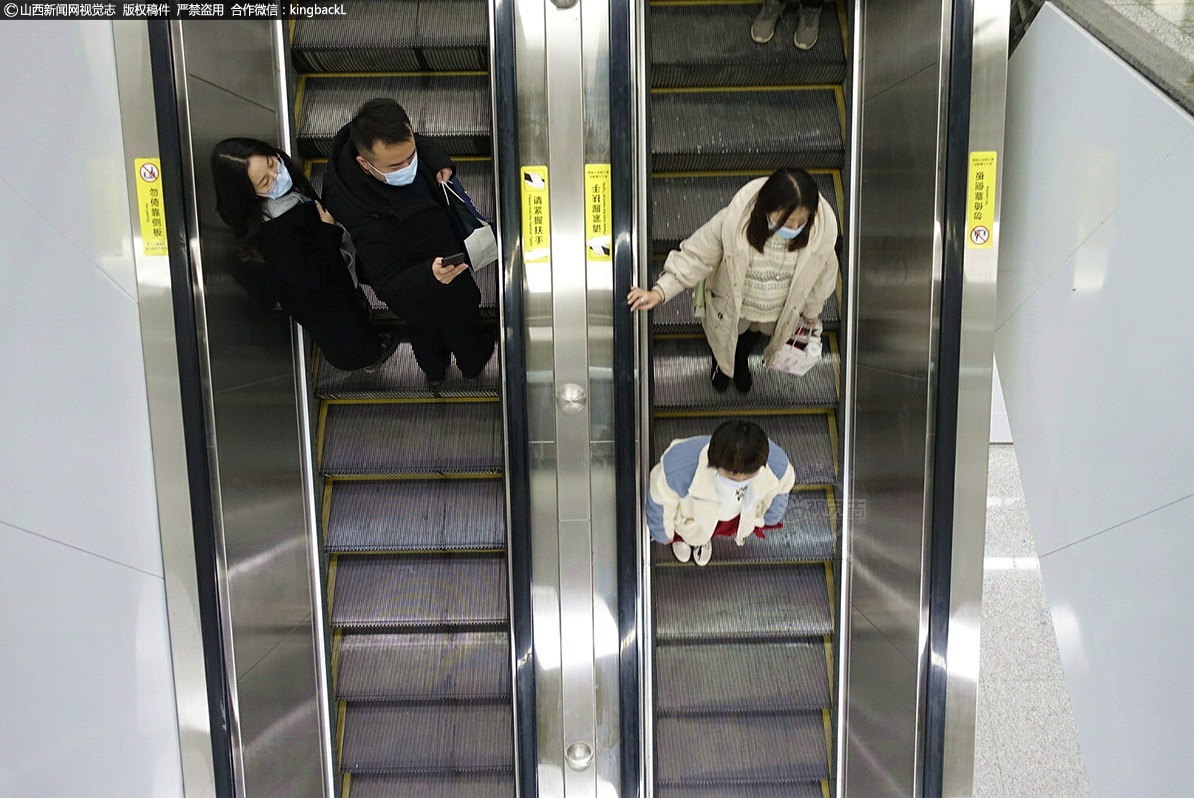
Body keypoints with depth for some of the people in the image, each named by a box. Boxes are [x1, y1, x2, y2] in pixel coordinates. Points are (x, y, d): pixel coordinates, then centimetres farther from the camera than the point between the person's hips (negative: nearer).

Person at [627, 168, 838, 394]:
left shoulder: (824, 228, -32)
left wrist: (812, 311, 8)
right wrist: (659, 292, -36)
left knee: (754, 334, 37)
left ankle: (741, 362, 74)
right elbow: (695, 256, -26)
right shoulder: (732, 222, -41)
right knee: (724, 340, 31)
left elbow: (822, 273, -10)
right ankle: (720, 365, 71)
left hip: (778, 312, 3)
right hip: (730, 306, -2)